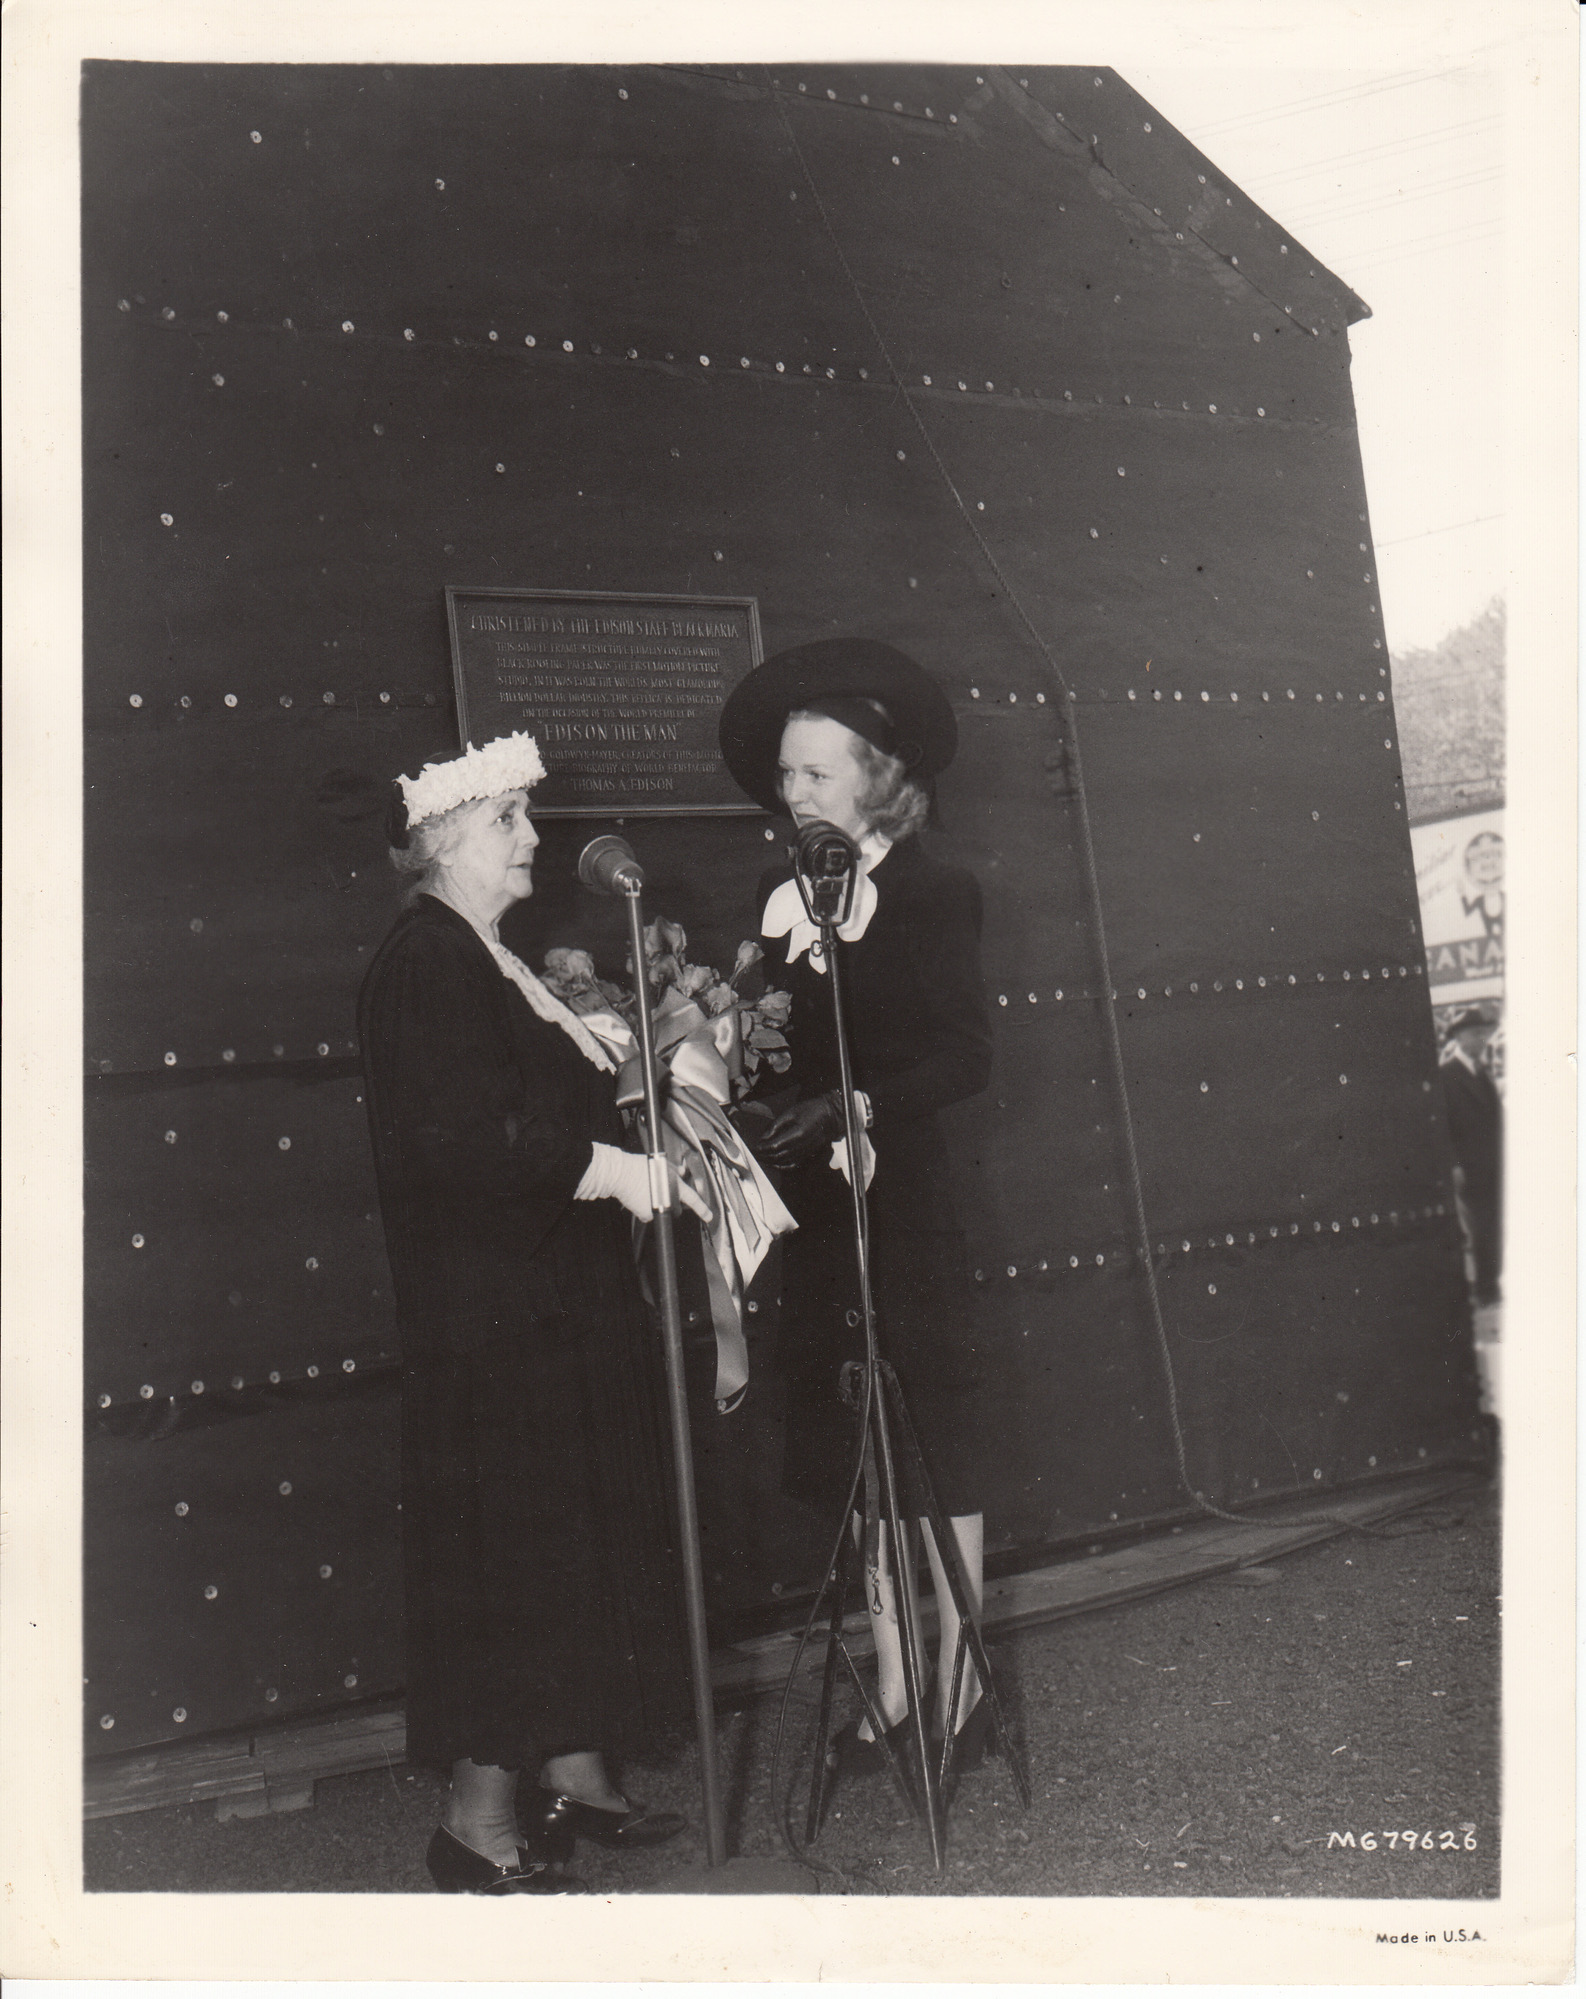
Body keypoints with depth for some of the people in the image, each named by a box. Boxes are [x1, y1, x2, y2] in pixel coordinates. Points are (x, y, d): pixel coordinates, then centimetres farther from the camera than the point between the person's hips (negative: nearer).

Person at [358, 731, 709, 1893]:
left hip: (563, 1305, 10)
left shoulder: (492, 962, 14)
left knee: (583, 1537, 15)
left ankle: (575, 1774, 30)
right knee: (509, 1550, -1)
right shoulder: (422, 963, -15)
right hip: (493, 1318, -10)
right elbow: (452, 1142, -24)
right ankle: (481, 1825, 14)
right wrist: (607, 1167, -24)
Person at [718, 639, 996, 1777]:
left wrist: (857, 1104, -24)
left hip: (905, 1206, -5)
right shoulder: (782, 898, 11)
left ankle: (957, 1685, 18)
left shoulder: (935, 894, -5)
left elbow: (968, 1057, -12)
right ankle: (892, 1689, 22)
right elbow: (777, 1049, 11)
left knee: (934, 1441, 4)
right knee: (857, 1451, 10)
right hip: (821, 1213, 5)